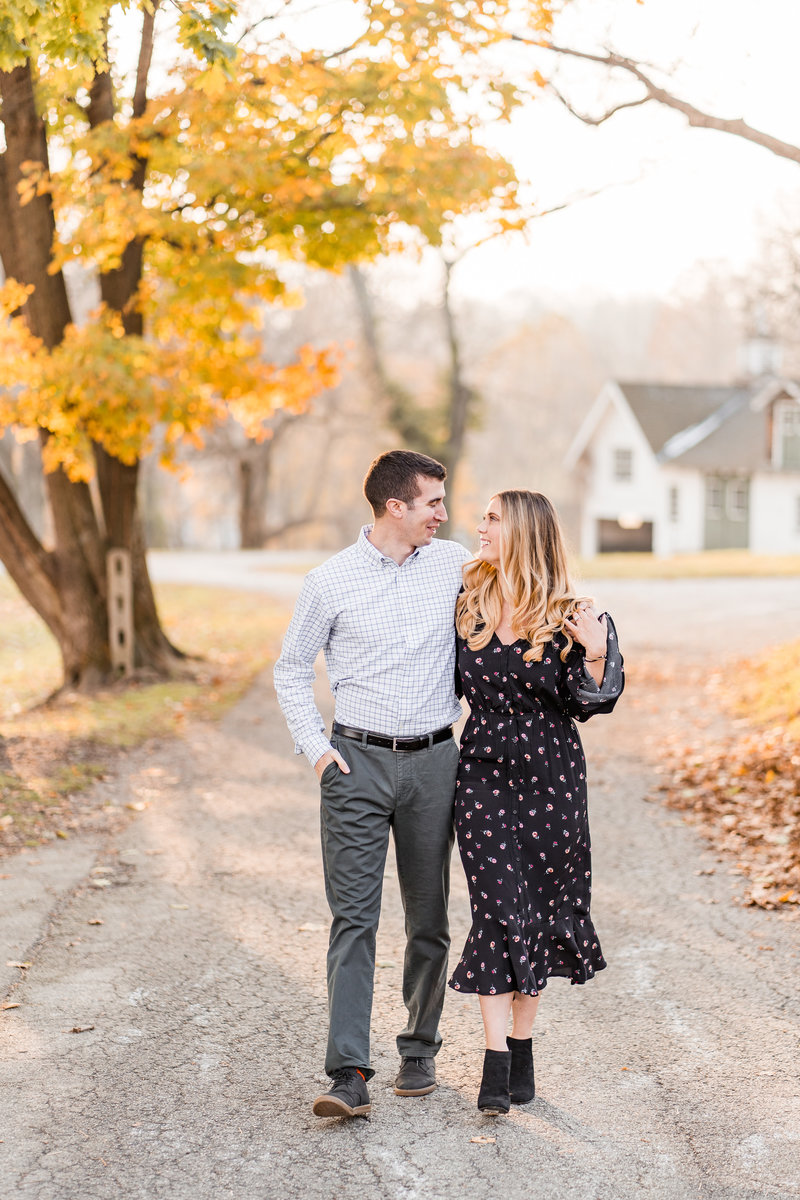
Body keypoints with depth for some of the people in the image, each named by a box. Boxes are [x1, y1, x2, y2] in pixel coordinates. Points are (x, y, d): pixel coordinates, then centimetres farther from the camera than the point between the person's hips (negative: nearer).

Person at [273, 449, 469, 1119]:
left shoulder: (454, 564, 5)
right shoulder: (332, 581, -2)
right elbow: (292, 668, 8)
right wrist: (314, 746, -2)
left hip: (433, 762, 3)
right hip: (357, 762, -2)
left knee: (428, 917, 9)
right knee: (354, 918, -8)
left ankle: (420, 1051, 25)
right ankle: (350, 1075, -10)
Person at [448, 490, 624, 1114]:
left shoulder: (569, 618, -6)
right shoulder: (469, 603, 3)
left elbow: (585, 704, -5)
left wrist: (596, 654, -20)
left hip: (551, 774, -1)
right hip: (484, 774, 1)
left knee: (541, 907, 7)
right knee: (498, 909, -5)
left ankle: (522, 1047, 22)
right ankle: (496, 1064, -3)